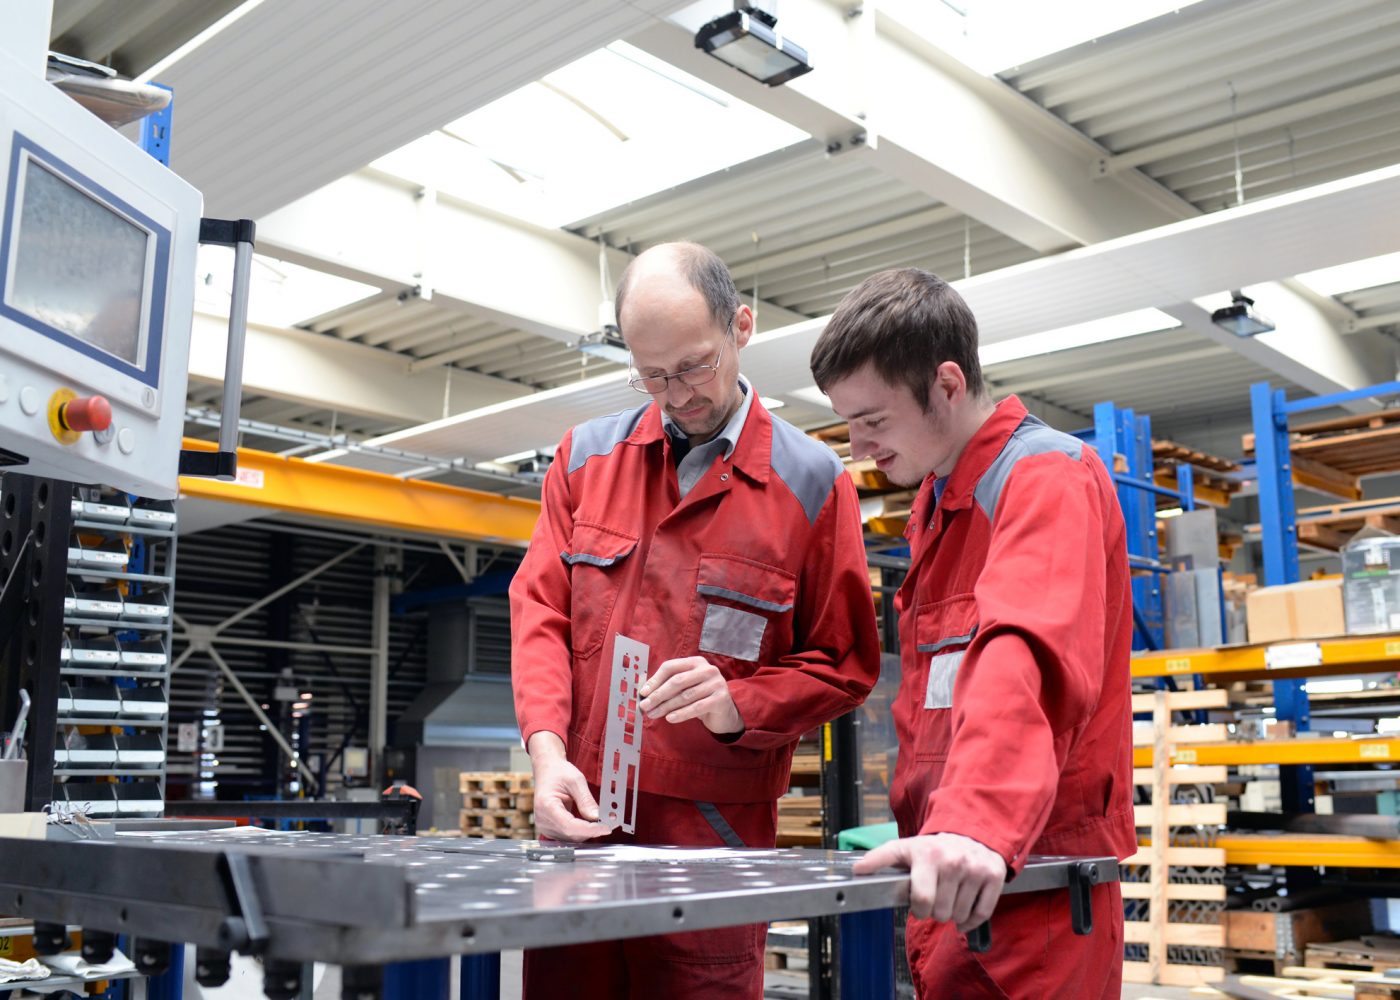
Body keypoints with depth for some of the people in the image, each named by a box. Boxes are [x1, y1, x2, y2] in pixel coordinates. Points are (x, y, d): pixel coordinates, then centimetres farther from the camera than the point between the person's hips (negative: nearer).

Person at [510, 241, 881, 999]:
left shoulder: (811, 480, -1)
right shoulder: (586, 455, 9)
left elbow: (842, 665, 1)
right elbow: (540, 610, 4)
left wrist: (739, 707, -16)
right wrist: (547, 747, -11)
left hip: (714, 831, -3)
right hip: (576, 819, 3)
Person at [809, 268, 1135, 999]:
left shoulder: (1047, 479, -14)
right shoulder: (933, 501, 14)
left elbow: (1028, 661, -32)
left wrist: (976, 823, -45)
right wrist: (918, 822, 10)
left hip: (1029, 880, -8)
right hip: (950, 870, 8)